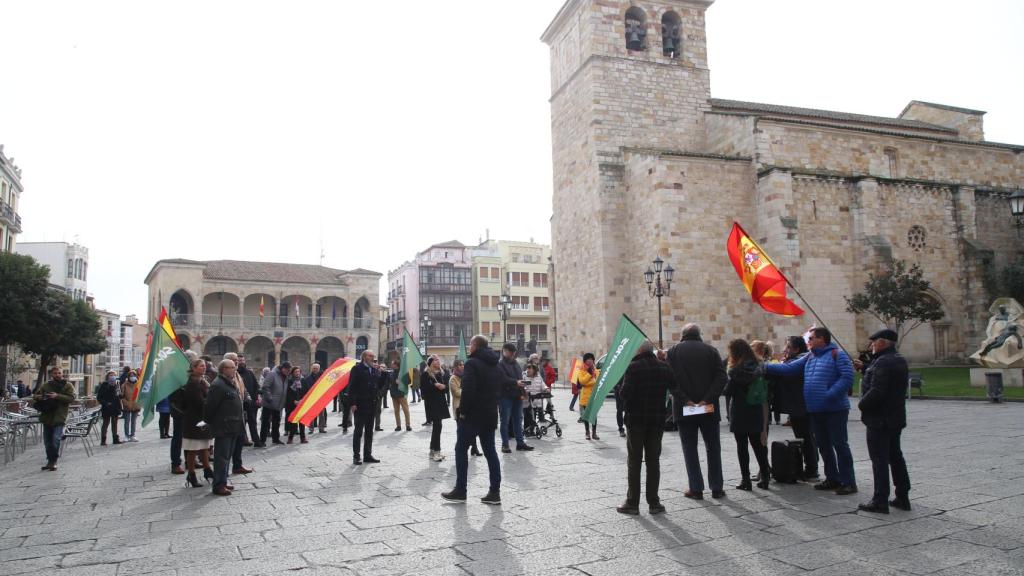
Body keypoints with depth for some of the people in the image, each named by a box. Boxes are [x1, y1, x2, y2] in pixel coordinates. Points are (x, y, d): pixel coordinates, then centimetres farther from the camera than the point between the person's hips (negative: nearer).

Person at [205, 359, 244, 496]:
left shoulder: (230, 383, 16)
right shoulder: (218, 385, -17)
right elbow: (209, 406, -19)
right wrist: (209, 422, -11)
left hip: (232, 427, 10)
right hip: (223, 428, -10)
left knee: (227, 456, 16)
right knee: (222, 457, -5)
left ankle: (222, 482, 25)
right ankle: (218, 486, 0)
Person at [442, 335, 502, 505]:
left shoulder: (472, 363, -14)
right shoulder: (495, 365, 13)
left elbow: (468, 390, -22)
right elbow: (500, 388, 16)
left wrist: (463, 411, -14)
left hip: (473, 414, -7)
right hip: (490, 414, 7)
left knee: (461, 449, 4)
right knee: (490, 451, 9)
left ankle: (460, 491, 6)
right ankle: (495, 492, 7)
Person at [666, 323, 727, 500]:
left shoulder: (674, 351, 1)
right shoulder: (710, 350, 3)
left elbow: (671, 379, -10)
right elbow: (721, 377, -7)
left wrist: (684, 400, -12)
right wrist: (707, 399, -11)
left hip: (684, 409, -1)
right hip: (709, 408, 1)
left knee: (690, 448, 7)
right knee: (713, 447, 12)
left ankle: (696, 488, 5)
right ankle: (717, 488, 14)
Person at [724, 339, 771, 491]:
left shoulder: (737, 370, -15)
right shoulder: (758, 368, 6)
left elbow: (728, 392, -12)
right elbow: (764, 394, 13)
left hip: (740, 415, -6)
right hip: (756, 414, 6)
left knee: (742, 447, 1)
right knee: (758, 446, 13)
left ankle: (745, 480, 3)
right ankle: (765, 477, 16)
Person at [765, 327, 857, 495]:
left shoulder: (837, 355, -9)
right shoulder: (808, 358, 14)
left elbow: (847, 377, -18)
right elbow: (788, 368, 10)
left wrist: (830, 395, -23)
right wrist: (766, 367, 2)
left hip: (835, 409, -8)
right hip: (815, 411, 8)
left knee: (840, 445, -3)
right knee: (823, 445, 14)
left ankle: (848, 482, 5)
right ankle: (833, 478, 26)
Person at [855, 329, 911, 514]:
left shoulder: (883, 362, -21)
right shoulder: (899, 360, 10)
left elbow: (876, 391, -26)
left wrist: (862, 404, -11)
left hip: (879, 419, -10)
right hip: (896, 417, 10)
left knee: (879, 459, -4)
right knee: (895, 456, 17)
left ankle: (880, 501, 0)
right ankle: (903, 497, 23)